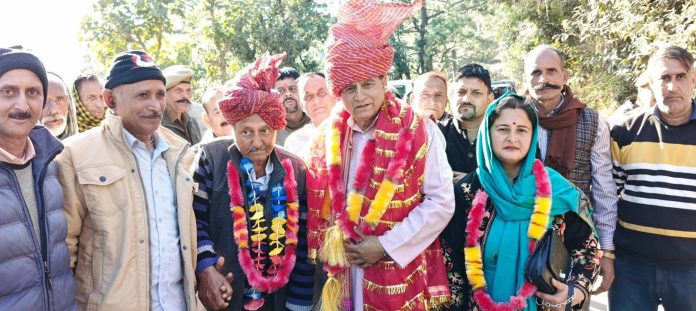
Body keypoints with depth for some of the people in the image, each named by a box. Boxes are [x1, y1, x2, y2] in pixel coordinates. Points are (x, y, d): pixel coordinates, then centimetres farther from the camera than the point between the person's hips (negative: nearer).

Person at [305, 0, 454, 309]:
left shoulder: (419, 132, -9)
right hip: (344, 277, 3)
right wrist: (329, 247, 1)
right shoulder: (326, 136, 2)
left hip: (399, 279, -3)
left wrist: (387, 245, -13)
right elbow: (317, 202, 10)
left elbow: (441, 202, -11)